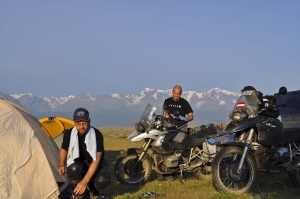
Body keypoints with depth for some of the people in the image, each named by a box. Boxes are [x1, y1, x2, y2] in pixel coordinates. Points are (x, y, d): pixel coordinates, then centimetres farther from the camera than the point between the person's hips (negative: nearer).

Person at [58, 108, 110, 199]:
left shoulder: (97, 135, -25)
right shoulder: (69, 134, -15)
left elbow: (96, 160, -30)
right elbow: (63, 149, 7)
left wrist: (84, 181, -39)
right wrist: (62, 165, -11)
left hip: (94, 164, -1)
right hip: (78, 163, 2)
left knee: (103, 180, -34)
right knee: (74, 169, -37)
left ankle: (96, 191, 4)